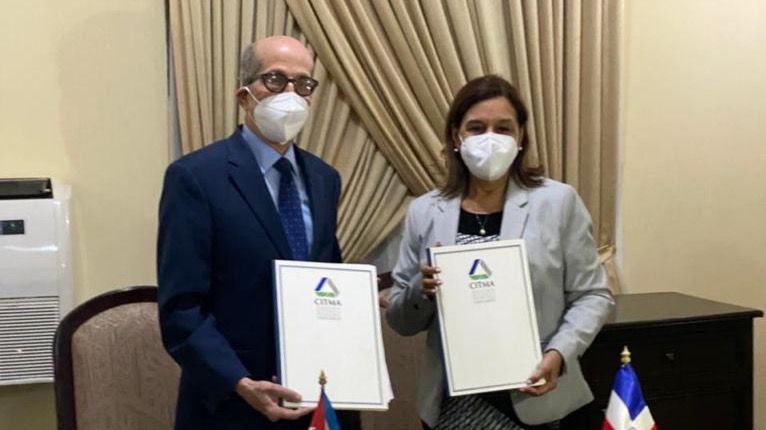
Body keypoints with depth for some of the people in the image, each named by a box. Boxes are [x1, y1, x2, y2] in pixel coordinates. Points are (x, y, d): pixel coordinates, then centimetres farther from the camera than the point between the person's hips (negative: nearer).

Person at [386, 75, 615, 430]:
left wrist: (559, 354, -16)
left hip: (534, 397, -1)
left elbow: (592, 295, -1)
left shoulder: (558, 202, -4)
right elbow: (399, 320, 4)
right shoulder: (424, 212, 0)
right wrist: (422, 290, -16)